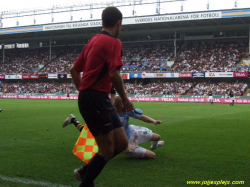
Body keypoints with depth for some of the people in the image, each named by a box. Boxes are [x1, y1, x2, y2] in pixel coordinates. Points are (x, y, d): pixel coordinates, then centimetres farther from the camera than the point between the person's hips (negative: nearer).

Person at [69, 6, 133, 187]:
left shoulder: (94, 40, 17)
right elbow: (114, 74, -22)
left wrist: (84, 92, 24)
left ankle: (85, 171, 22)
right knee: (108, 149, -1)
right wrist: (125, 98, -8)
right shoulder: (113, 42, -10)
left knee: (122, 143, 11)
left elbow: (74, 70, 20)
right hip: (96, 99, -9)